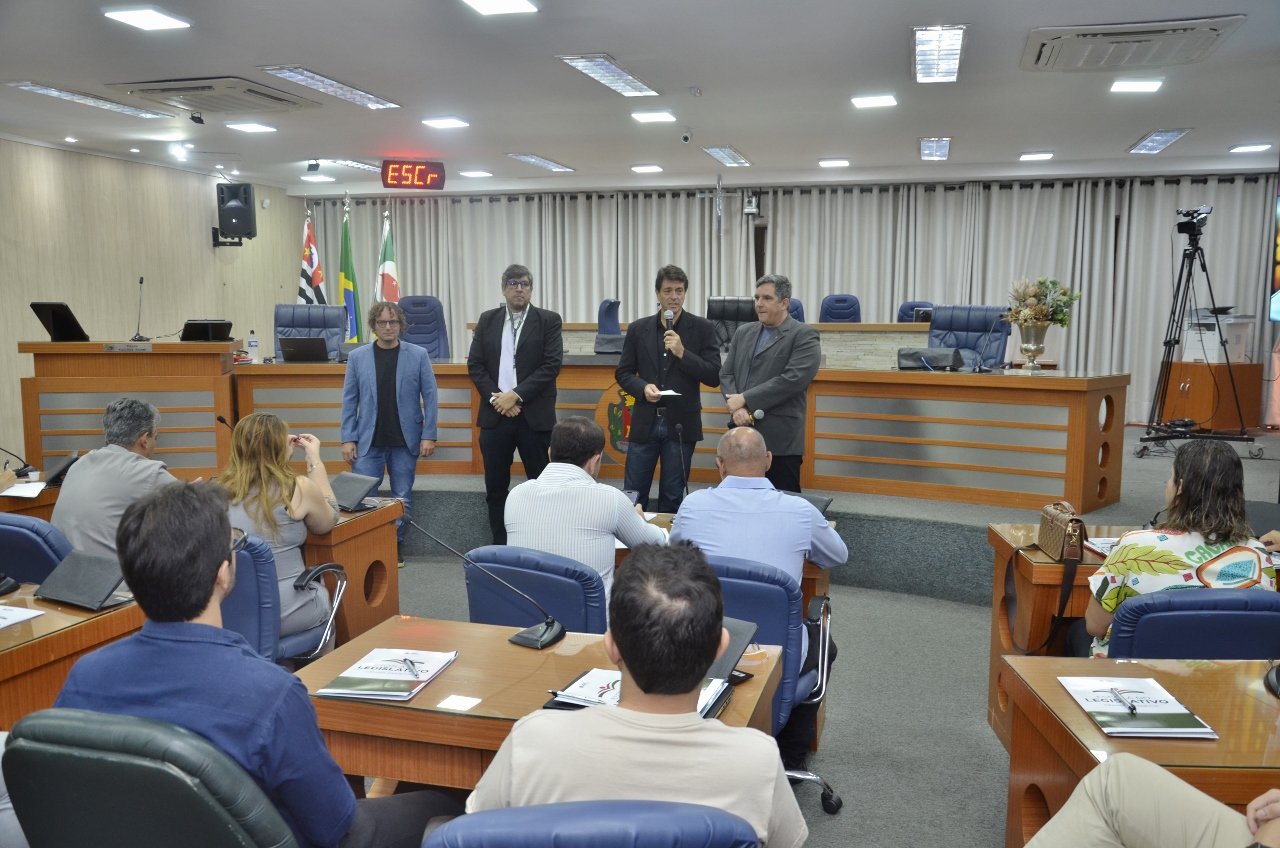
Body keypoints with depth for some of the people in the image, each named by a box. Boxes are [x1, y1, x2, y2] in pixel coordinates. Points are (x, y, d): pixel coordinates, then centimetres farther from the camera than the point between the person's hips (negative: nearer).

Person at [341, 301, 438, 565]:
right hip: (368, 442, 1)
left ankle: (397, 547, 21)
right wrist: (348, 438, -2)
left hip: (405, 442, 0)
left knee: (402, 499, 8)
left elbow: (429, 397, -1)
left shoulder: (418, 355, -1)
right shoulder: (357, 357, 3)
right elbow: (349, 401, 4)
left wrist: (428, 435, -6)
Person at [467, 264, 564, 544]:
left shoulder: (548, 320, 1)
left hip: (534, 415, -3)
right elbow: (475, 365, 5)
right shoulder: (487, 320, 10)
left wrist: (516, 395, -14)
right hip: (495, 414, 3)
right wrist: (495, 397, -9)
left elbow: (551, 365, -8)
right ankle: (499, 545, 19)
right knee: (495, 486, 8)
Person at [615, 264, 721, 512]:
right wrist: (643, 387, -11)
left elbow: (714, 377, -6)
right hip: (644, 423, 2)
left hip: (681, 425, -2)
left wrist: (683, 353, -18)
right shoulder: (638, 329, 5)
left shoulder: (702, 328, -1)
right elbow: (623, 373, 9)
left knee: (672, 498, 7)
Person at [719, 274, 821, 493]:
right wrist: (736, 407, -9)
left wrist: (745, 399, -14)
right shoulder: (743, 332, 16)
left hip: (781, 440, -5)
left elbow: (793, 379, -16)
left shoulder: (804, 336, -4)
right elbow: (726, 374, 10)